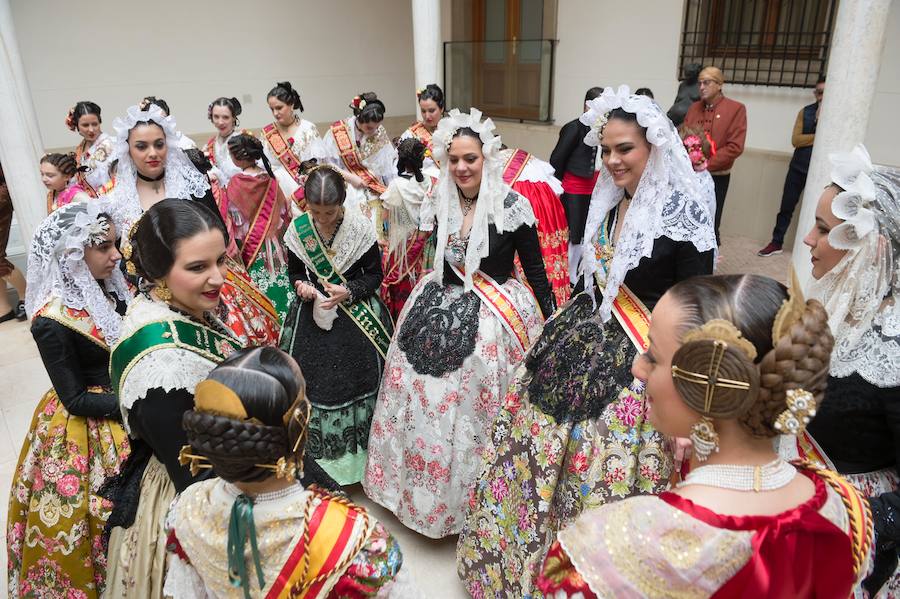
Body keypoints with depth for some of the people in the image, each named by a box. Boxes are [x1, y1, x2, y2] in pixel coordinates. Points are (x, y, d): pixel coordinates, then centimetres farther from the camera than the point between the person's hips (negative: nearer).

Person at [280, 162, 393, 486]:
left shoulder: (360, 227, -14)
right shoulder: (298, 228, -7)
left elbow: (375, 275, -4)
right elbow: (294, 271, 8)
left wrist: (349, 291, -20)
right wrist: (300, 285, -14)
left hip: (357, 316, -2)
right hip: (313, 313, 2)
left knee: (354, 379, 2)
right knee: (313, 381, 5)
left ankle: (356, 446, 25)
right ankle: (318, 448, 28)